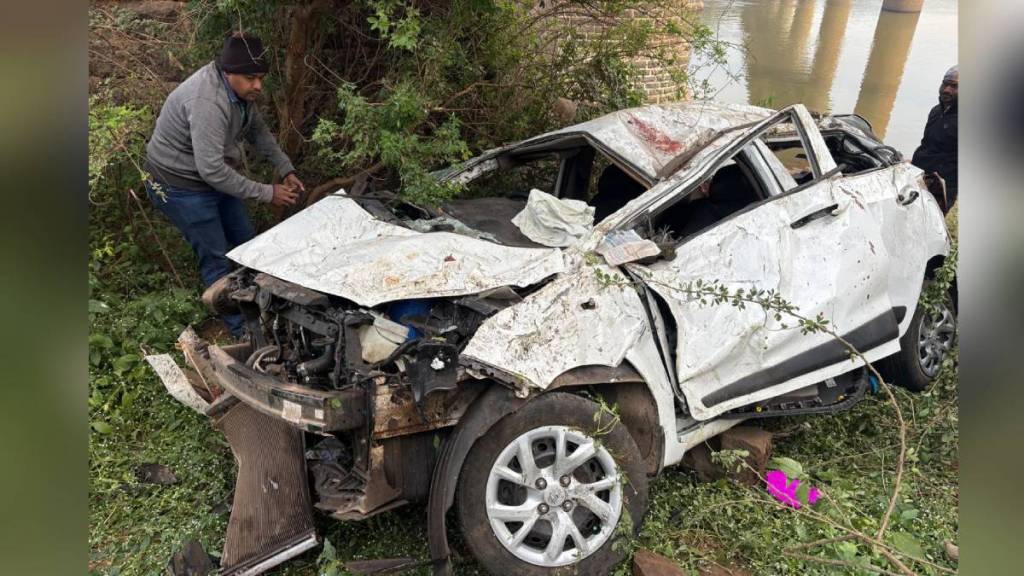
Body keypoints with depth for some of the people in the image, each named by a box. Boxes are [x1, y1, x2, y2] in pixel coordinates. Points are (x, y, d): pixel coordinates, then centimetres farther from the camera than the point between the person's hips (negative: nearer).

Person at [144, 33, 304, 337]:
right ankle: (243, 331, 12)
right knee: (218, 261, -1)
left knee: (246, 242, 16)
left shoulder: (241, 88, -7)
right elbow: (211, 170, -36)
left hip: (215, 175, 9)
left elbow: (257, 130, 8)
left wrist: (286, 170, -2)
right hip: (182, 185, -9)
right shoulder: (207, 102, -35)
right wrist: (267, 193, -30)